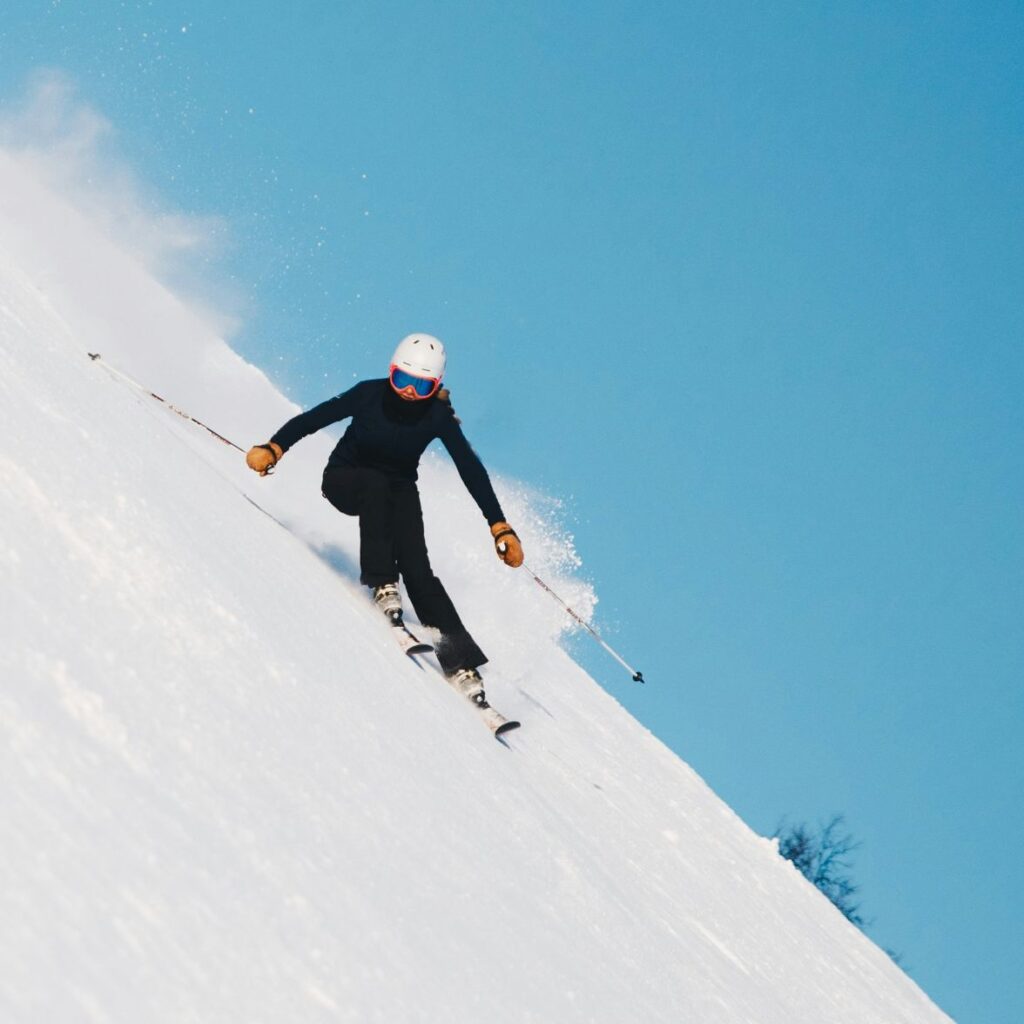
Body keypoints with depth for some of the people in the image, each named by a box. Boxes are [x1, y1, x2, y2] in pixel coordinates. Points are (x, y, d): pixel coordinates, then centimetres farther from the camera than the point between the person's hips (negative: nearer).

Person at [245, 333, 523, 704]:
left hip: (398, 489, 1)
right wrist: (273, 449, -39)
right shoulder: (370, 394, -23)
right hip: (345, 479, -1)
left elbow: (471, 471, -19)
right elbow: (313, 418, -23)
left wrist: (500, 528, -25)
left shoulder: (438, 416, -20)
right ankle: (382, 586, -35)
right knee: (376, 485, -38)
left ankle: (461, 663, -25)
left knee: (417, 568, -20)